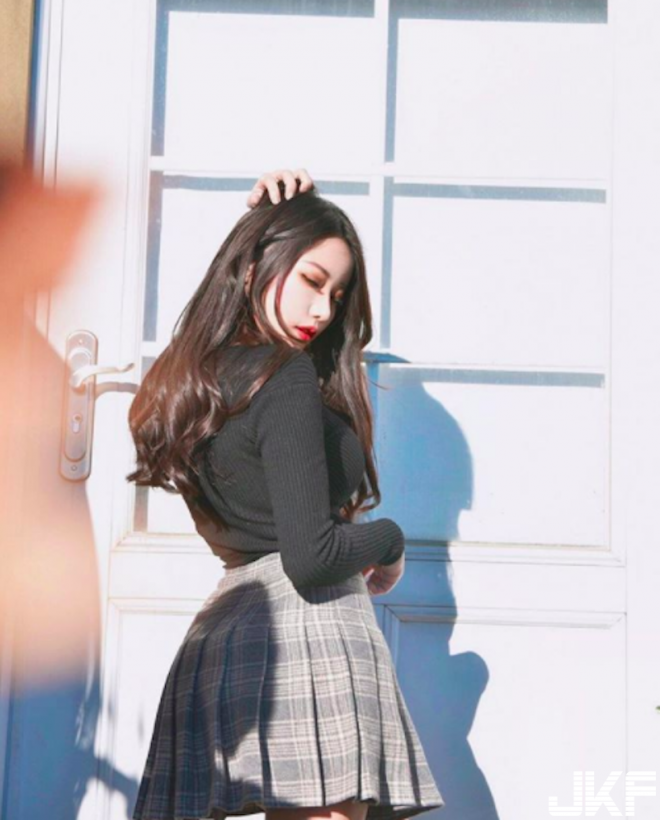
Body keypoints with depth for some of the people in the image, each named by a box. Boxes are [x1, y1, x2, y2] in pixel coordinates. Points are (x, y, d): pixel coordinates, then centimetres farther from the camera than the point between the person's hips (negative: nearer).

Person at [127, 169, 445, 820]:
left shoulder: (201, 369, 15)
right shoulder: (288, 379, -11)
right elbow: (311, 559, -18)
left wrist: (269, 221, 22)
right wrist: (390, 539, 2)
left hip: (222, 636, 9)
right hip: (308, 635, -9)